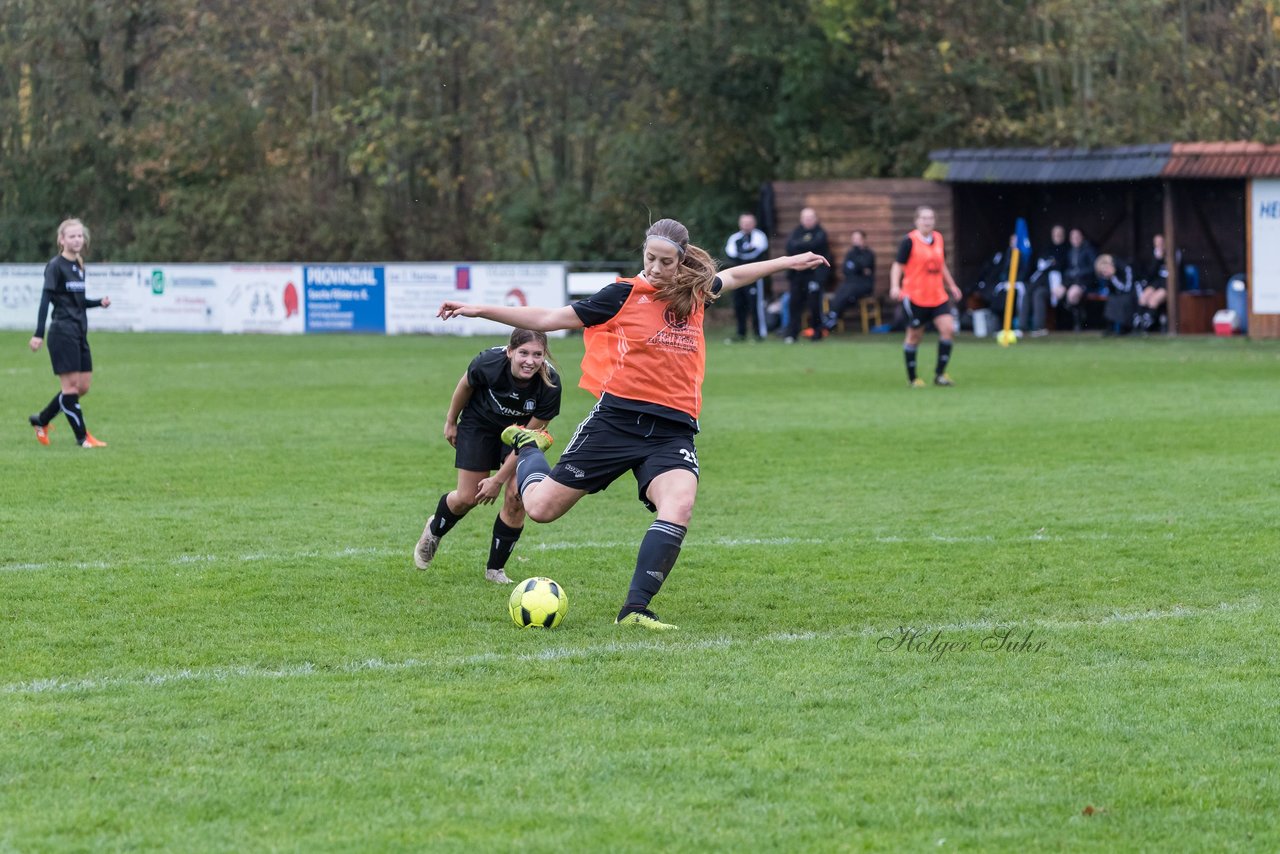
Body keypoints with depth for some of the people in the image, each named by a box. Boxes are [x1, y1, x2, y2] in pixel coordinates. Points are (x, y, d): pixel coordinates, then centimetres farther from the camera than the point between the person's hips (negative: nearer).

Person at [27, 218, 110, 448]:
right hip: (62, 331, -8)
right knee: (71, 384, -5)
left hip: (79, 332, 8)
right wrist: (38, 333, -20)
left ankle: (41, 420, 22)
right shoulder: (55, 266, -8)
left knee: (83, 386, 8)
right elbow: (46, 299, -14)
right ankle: (82, 437, -1)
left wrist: (99, 302, 4)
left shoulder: (79, 266, 14)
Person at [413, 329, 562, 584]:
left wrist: (499, 479, -21)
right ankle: (434, 531, 34)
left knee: (516, 501, -12)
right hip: (480, 426, -1)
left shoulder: (550, 385, -33)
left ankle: (495, 569, 8)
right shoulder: (488, 364, -35)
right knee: (467, 498, -1)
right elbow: (465, 385, -10)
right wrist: (451, 421, 4)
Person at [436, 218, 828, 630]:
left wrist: (787, 262, 41)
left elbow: (731, 277, 34)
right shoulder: (624, 295, -2)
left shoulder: (694, 294, 10)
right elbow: (550, 319, 1)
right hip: (617, 420, -3)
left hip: (673, 430, 3)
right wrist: (479, 310, -3)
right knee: (541, 507, -2)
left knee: (679, 506, -27)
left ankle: (635, 610, -23)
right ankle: (528, 447, 34)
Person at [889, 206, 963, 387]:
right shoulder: (909, 241, -8)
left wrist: (951, 286, 25)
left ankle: (940, 373, -2)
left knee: (947, 328, -11)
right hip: (915, 297, -5)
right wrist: (895, 286, -23)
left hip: (937, 296, 5)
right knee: (914, 336, 3)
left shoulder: (938, 239, 10)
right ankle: (912, 378, 17)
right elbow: (898, 265, -9)